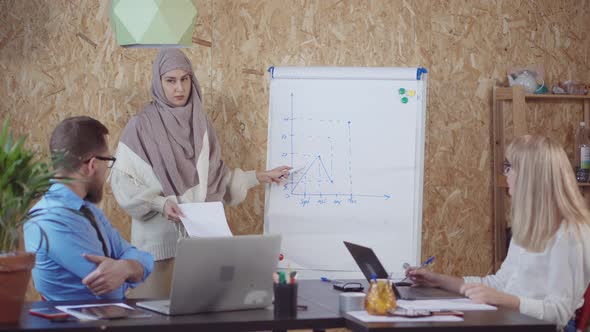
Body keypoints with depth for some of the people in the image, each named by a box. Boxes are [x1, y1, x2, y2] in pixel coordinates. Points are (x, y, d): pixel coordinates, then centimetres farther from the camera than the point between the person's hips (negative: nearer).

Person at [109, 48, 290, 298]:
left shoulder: (200, 125, 10)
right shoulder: (141, 126, -5)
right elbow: (122, 181, -8)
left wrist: (259, 177, 14)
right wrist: (160, 204, -20)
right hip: (159, 236, -4)